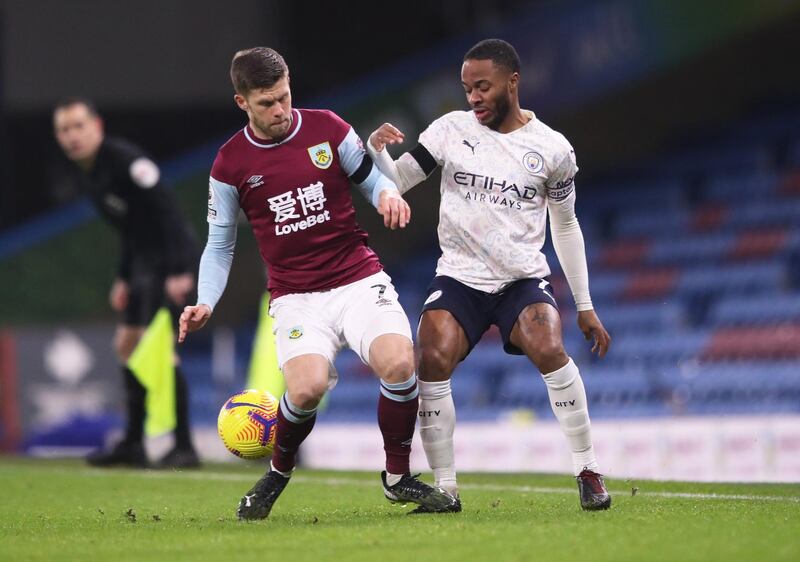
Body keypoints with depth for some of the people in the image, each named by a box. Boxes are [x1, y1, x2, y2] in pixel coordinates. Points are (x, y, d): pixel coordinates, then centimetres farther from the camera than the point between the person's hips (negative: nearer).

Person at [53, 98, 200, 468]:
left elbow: (167, 213, -22)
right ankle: (133, 444, 22)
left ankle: (184, 447, -13)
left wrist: (180, 271, -27)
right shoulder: (82, 171, 9)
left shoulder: (126, 160, -19)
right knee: (127, 344, 12)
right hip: (144, 262, 10)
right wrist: (125, 278, 18)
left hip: (172, 258, -10)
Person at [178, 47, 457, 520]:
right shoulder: (231, 163, 2)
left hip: (360, 280, 1)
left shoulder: (327, 128, 2)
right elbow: (220, 245, 11)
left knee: (399, 363, -27)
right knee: (307, 388, -27)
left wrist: (388, 194, -12)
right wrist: (205, 303, -4)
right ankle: (279, 471, 6)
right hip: (296, 298, -1)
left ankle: (397, 477, -2)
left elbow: (371, 178, 13)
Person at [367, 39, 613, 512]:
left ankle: (588, 472, -12)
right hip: (458, 278, 1)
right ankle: (445, 487, -12)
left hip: (524, 277, -1)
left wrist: (585, 306, 12)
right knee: (432, 362, -23)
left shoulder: (553, 149, 0)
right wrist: (376, 151, -20)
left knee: (550, 352, -27)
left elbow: (566, 226, 11)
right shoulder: (451, 130, 0)